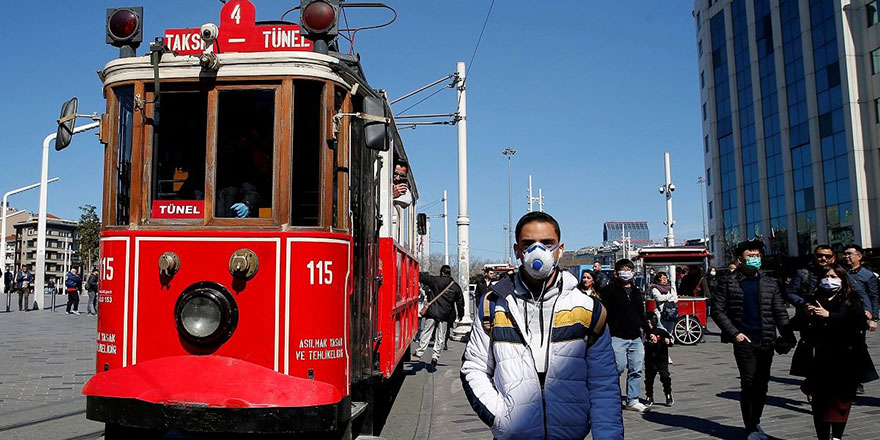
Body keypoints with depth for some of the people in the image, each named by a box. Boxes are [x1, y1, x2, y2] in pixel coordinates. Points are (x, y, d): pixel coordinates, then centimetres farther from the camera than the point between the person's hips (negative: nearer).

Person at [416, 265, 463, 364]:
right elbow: (460, 302, 16)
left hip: (432, 312, -3)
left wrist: (426, 274, 17)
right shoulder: (456, 286, 8)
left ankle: (419, 351, -1)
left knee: (426, 332, 2)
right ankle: (436, 355, 5)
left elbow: (421, 277, -3)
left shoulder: (435, 280, -4)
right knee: (440, 337, 8)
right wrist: (461, 314, 27)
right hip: (445, 315, 3)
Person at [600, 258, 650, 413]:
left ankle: (632, 401, 15)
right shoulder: (609, 290, -2)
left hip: (636, 337, 6)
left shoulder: (636, 291, 18)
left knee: (636, 370, 6)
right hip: (617, 337, -6)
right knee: (619, 367, -13)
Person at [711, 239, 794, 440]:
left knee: (762, 385, 8)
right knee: (749, 384, -6)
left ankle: (756, 422, 26)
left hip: (766, 342, 4)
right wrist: (734, 333, -9)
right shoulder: (728, 283, 1)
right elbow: (717, 310, -1)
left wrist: (788, 337, -5)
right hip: (744, 341, -3)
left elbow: (780, 312, 8)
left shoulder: (770, 284, 11)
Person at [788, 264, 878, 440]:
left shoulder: (851, 301, 4)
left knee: (840, 401, 2)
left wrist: (829, 315, -19)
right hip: (818, 361, 2)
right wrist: (804, 314, -12)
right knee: (820, 401, 4)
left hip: (843, 361, -2)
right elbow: (794, 324, 9)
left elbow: (859, 321, -15)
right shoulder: (813, 299, 12)